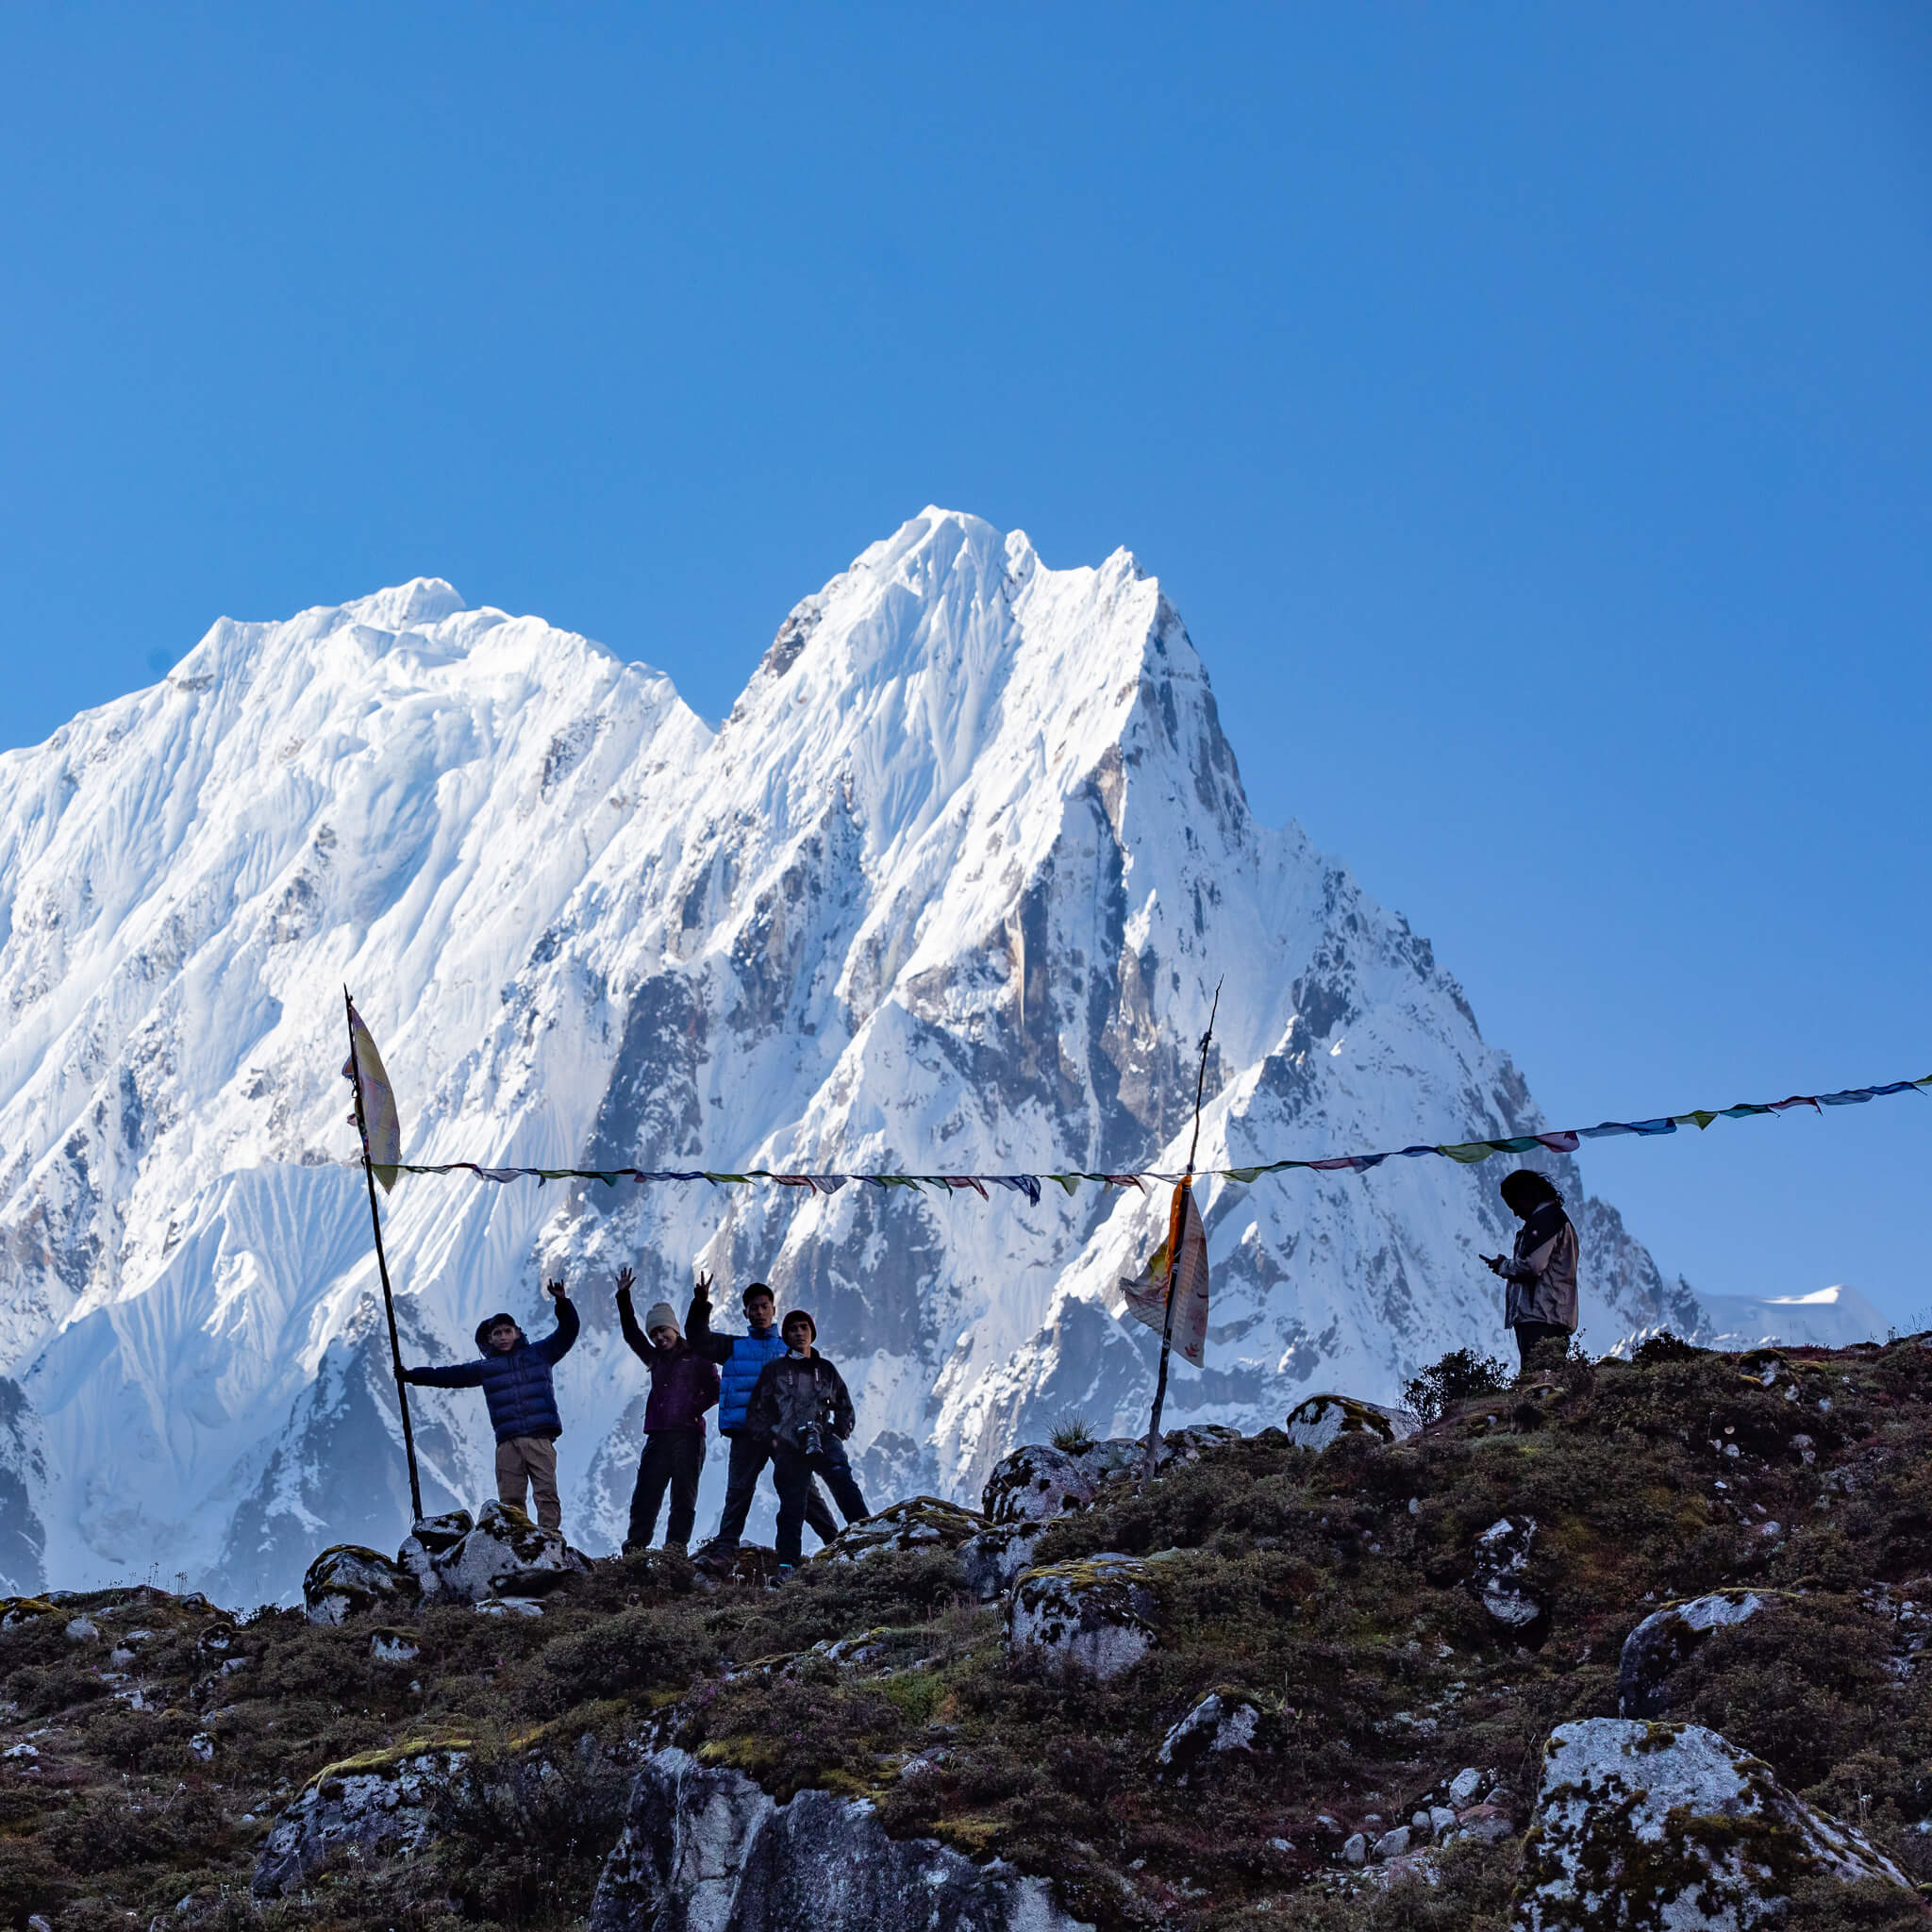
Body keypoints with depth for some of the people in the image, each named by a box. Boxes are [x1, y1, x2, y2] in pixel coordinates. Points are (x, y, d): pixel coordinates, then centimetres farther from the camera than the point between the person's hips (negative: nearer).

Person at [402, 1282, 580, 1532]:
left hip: (540, 1439, -2)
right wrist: (410, 1376, 21)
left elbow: (567, 1332, 12)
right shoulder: (485, 1368, 21)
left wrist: (562, 1303, -4)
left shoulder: (539, 1353, 16)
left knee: (546, 1493, -13)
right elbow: (449, 1375, 23)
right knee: (509, 1501, -5)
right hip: (507, 1443, 2)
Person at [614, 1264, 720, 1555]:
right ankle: (635, 1549, -3)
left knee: (683, 1497, -5)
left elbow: (715, 1389, 2)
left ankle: (676, 1549, -7)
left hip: (688, 1435, -5)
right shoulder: (655, 1359, 22)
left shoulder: (697, 1356, 7)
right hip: (658, 1435, 5)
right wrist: (623, 1297, 17)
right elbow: (632, 1334, 23)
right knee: (644, 1495, -2)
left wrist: (695, 1408, -13)